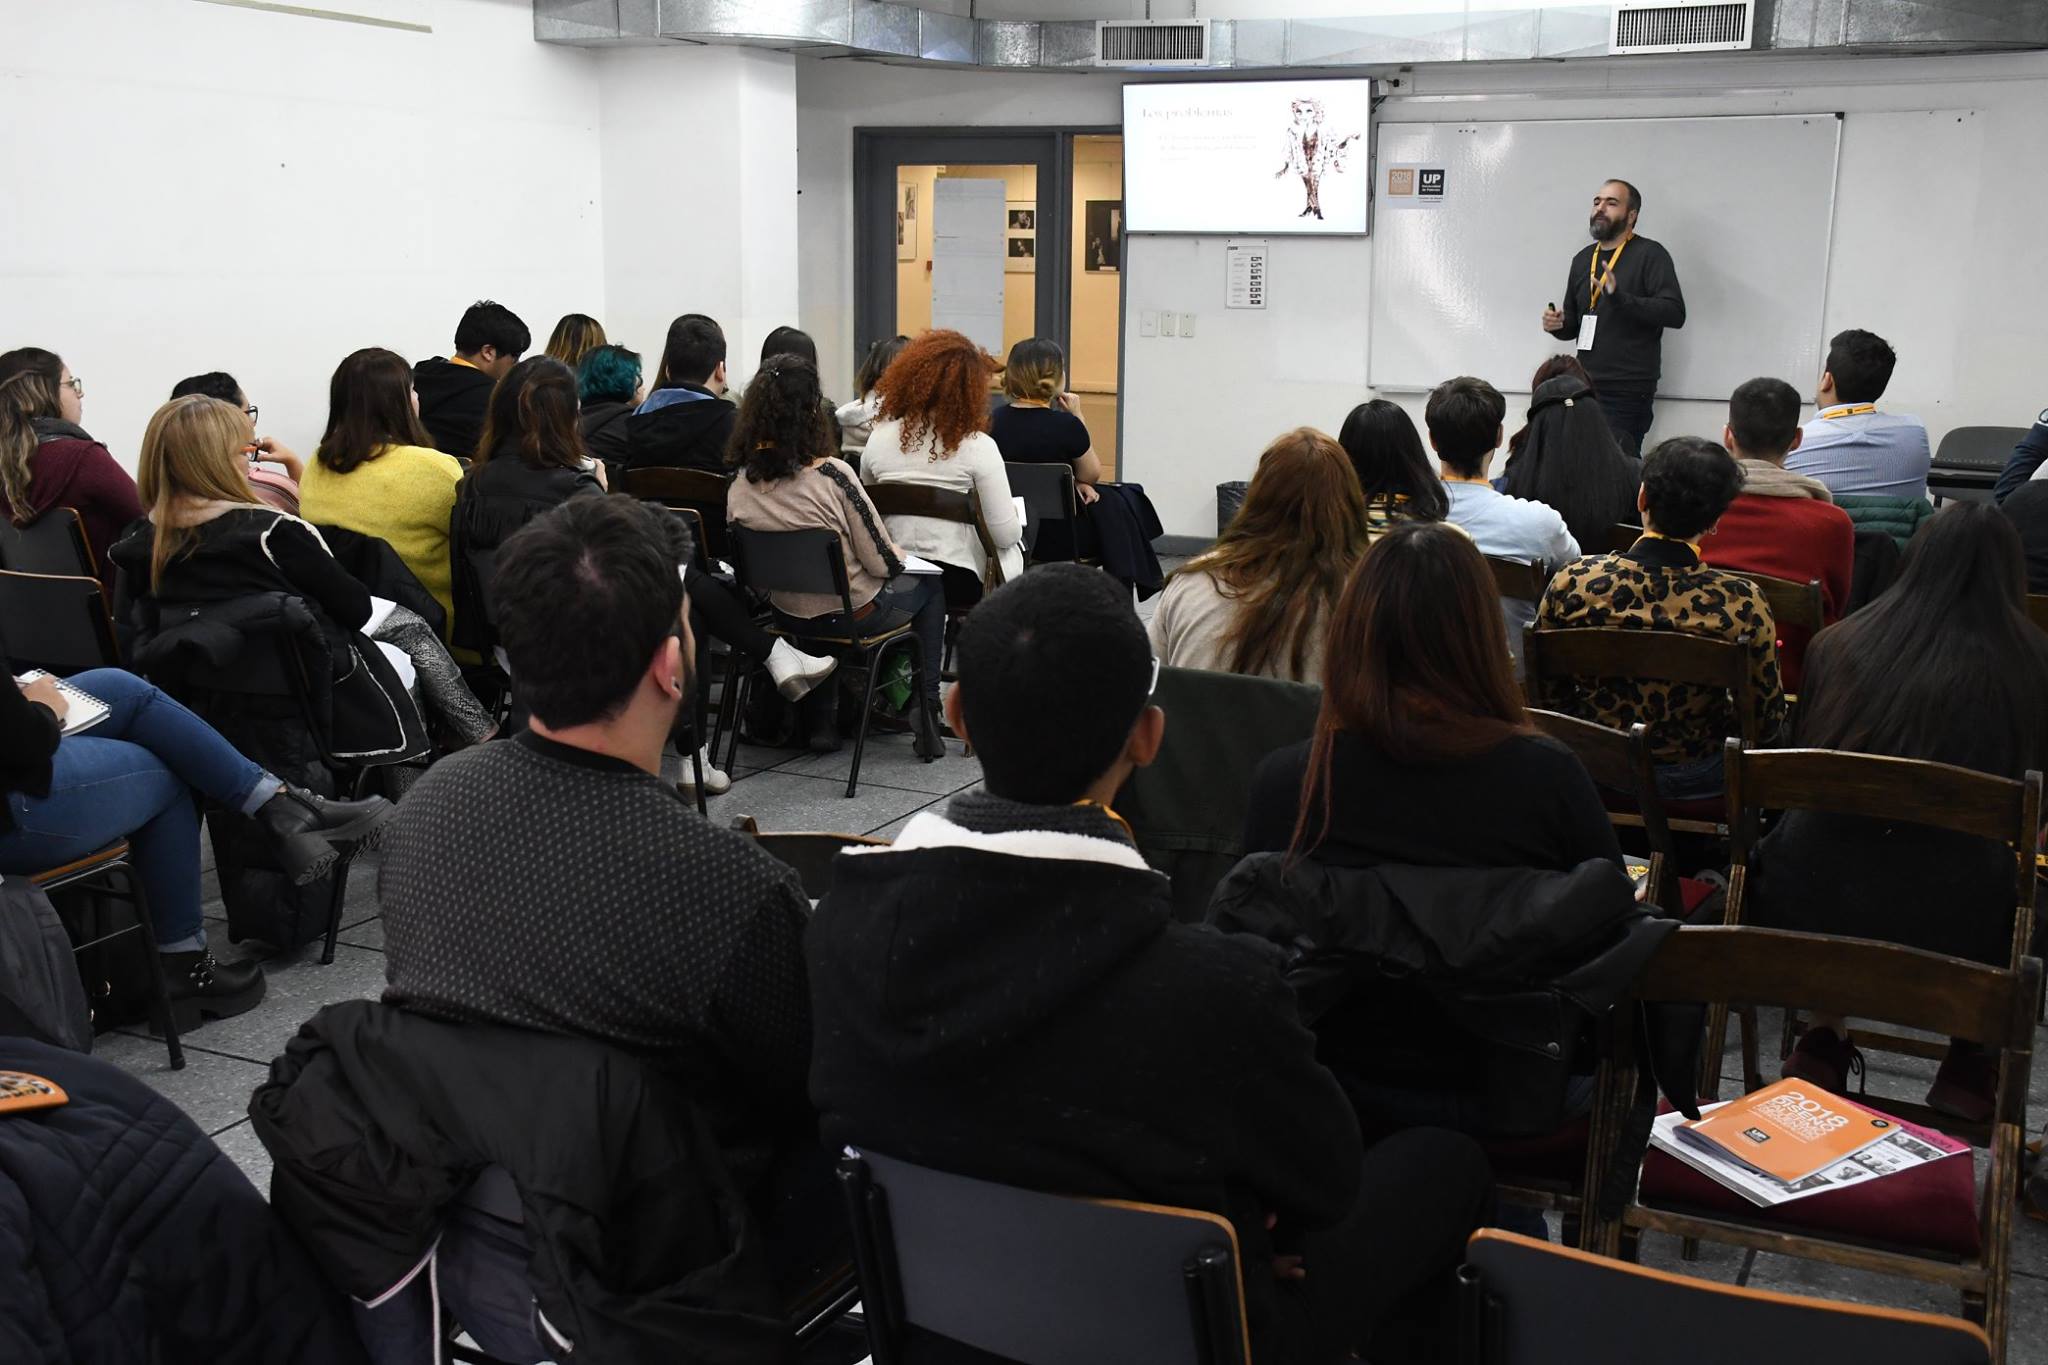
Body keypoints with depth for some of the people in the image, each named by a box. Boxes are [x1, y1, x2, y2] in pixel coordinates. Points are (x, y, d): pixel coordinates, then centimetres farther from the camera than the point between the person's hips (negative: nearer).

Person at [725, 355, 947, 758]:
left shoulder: (740, 486, -11)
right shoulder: (832, 475, -26)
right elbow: (881, 562, -20)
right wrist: (900, 554, 5)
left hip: (789, 616, 5)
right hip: (852, 615, -5)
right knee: (930, 584, 23)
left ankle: (821, 720, 32)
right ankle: (926, 712, 20)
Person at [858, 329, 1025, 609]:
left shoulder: (879, 438, -3)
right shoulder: (978, 447, -16)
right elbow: (1005, 535, -14)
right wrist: (1014, 515, 8)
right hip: (963, 583, -4)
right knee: (1015, 549, 30)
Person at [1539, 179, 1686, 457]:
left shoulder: (1650, 254, -3)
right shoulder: (1583, 259, 17)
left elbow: (1675, 313, -14)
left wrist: (1620, 298, -25)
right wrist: (1558, 325, 3)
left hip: (1629, 391, -6)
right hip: (1586, 387, 6)